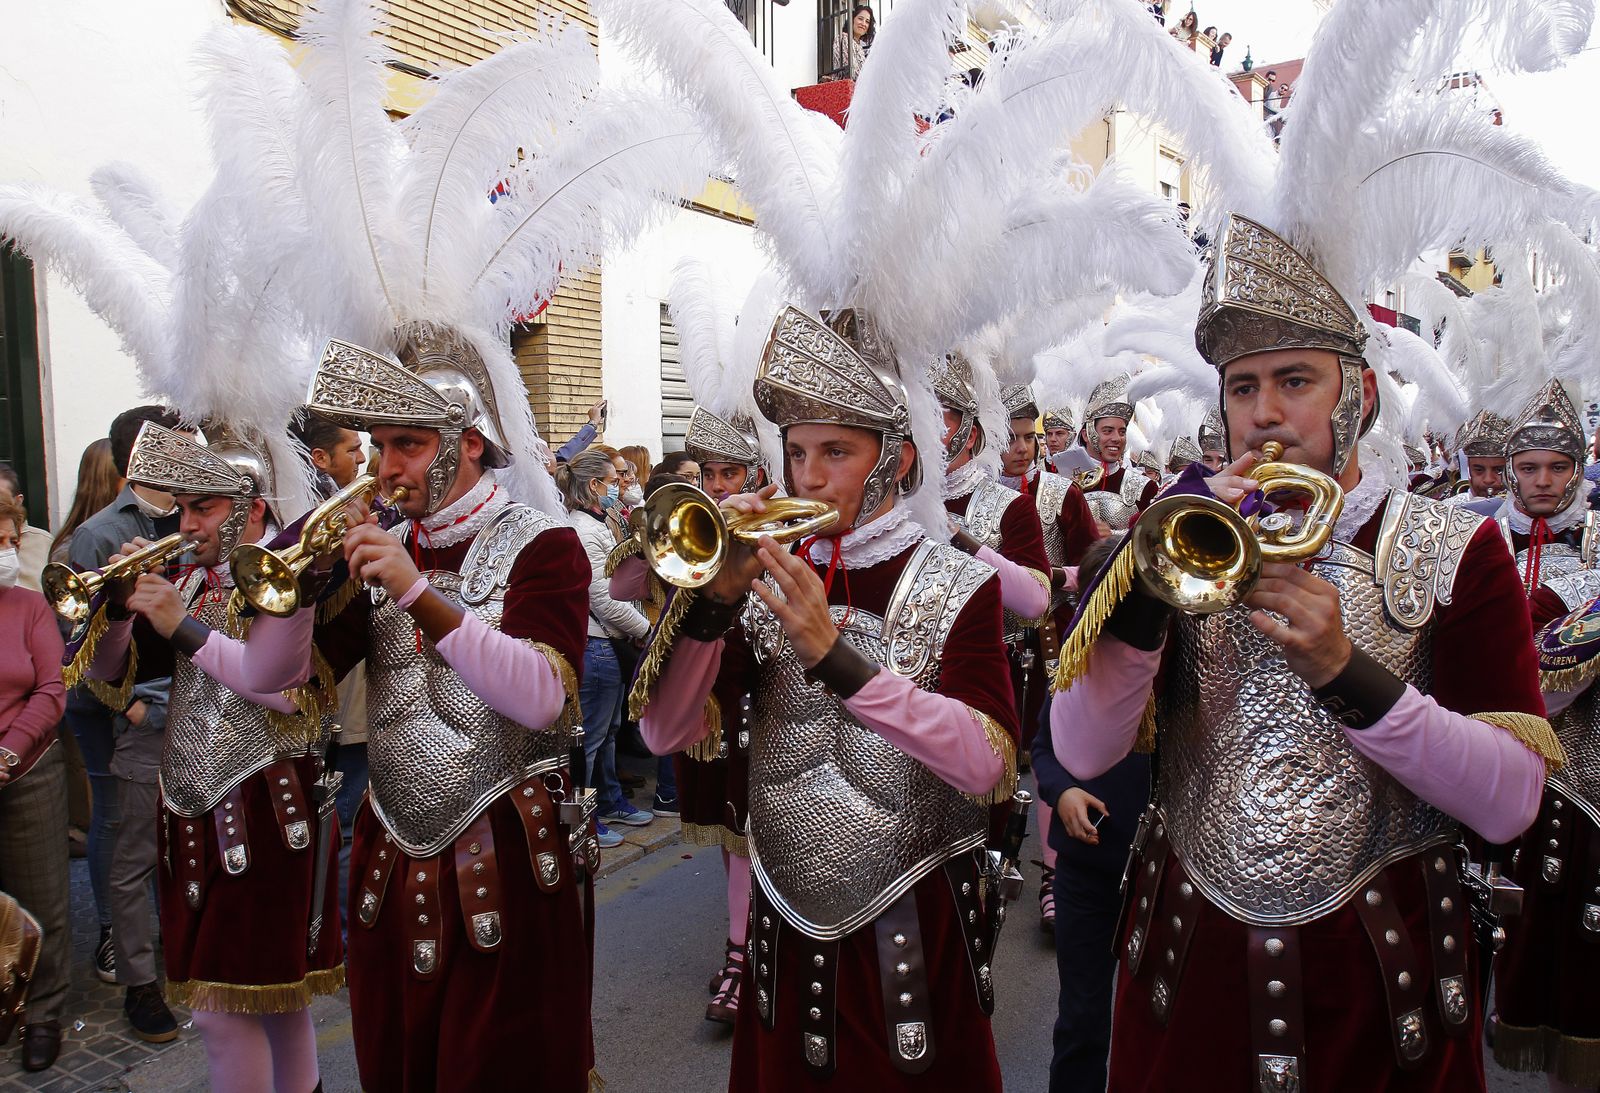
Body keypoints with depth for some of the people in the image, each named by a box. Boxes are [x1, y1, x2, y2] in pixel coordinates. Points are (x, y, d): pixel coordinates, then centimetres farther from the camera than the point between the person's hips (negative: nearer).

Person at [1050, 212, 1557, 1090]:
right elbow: (1083, 752, -12)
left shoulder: (1457, 550, -5)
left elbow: (1509, 803, -12)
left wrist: (1342, 671, -25)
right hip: (1190, 954, 2)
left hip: (1377, 972, -1)